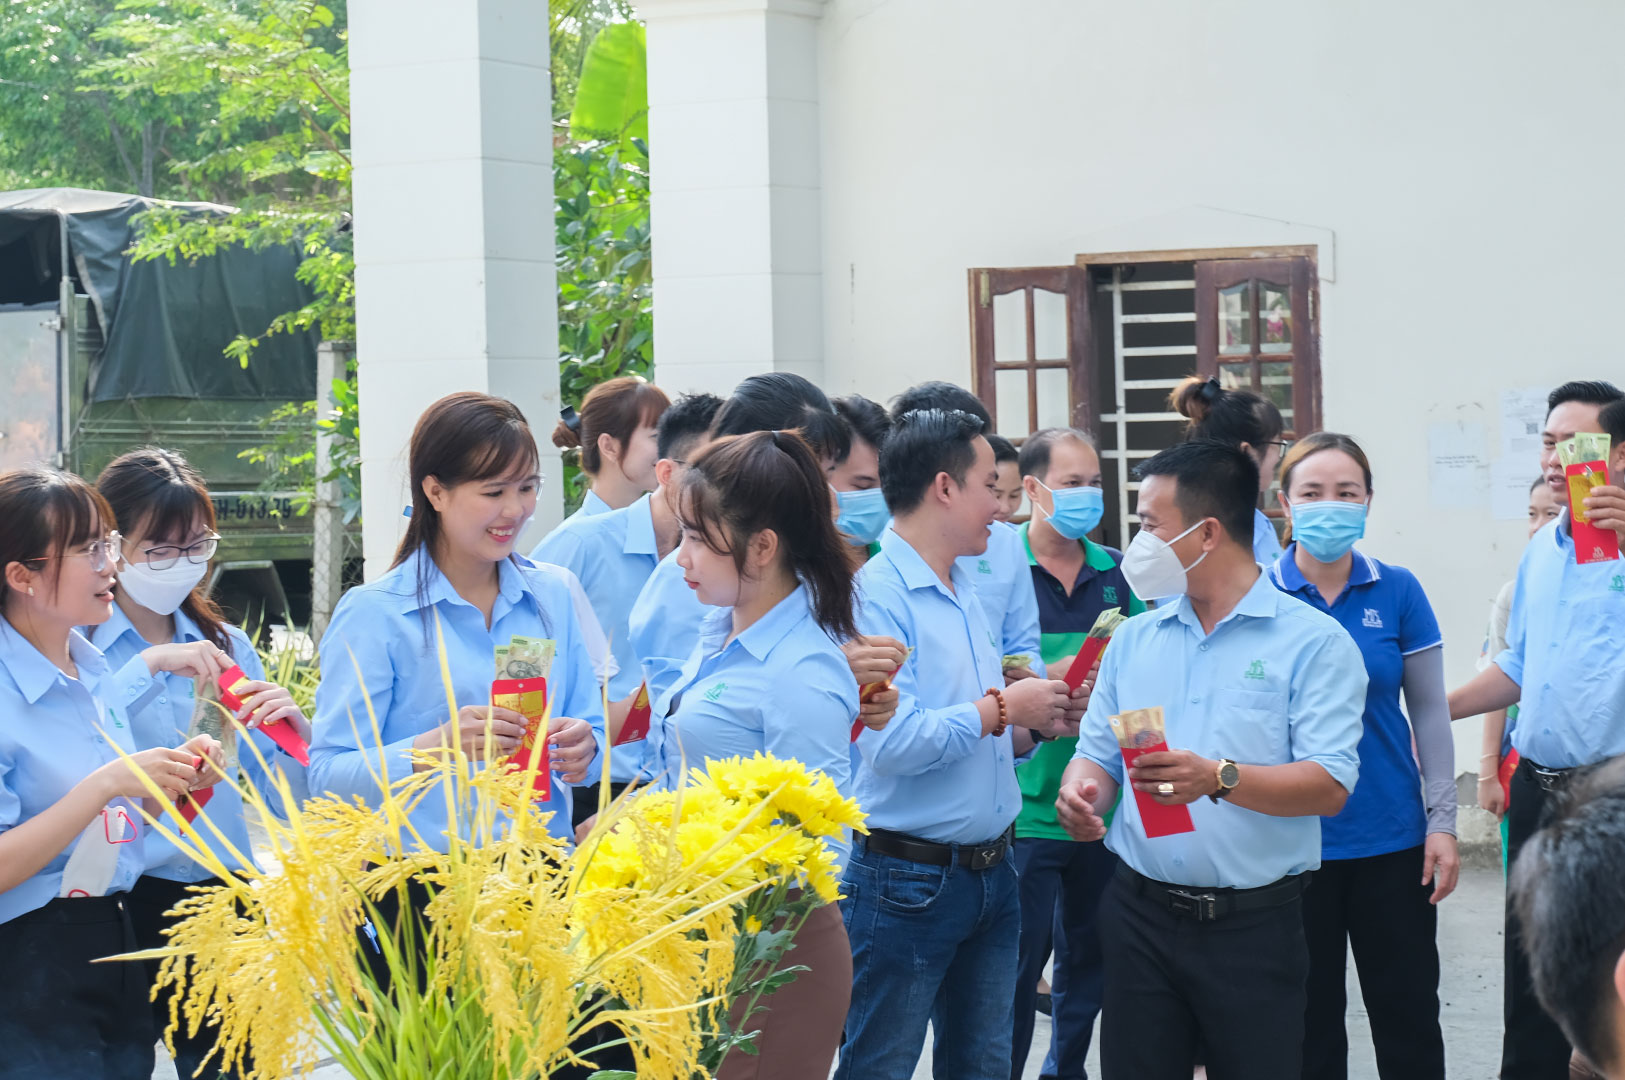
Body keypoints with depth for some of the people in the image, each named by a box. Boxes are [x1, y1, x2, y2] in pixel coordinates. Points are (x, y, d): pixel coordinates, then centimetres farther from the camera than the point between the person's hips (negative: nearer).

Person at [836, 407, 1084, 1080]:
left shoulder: (968, 596, 14)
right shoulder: (874, 594, -16)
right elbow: (892, 742, -26)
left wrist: (1037, 726, 2)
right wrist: (1002, 708, -15)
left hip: (991, 870, 9)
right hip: (907, 879, -8)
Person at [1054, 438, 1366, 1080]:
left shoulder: (1313, 641, -4)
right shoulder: (1134, 639, 13)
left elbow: (1330, 785, -14)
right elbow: (1098, 754, 14)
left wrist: (1220, 779, -28)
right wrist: (1080, 791, -9)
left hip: (1254, 925, -4)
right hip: (1140, 913, 4)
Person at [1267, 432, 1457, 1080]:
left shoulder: (1397, 592, -1)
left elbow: (1429, 711, 3)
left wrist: (1442, 821, -2)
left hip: (1391, 839, 1)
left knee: (1408, 1015, 6)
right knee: (1309, 1023, 9)